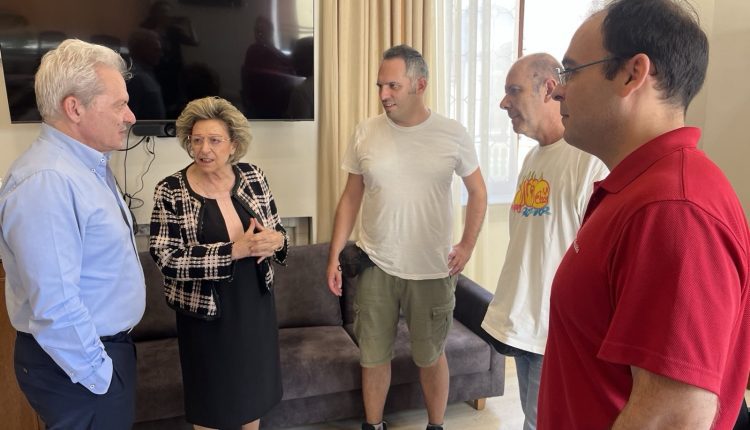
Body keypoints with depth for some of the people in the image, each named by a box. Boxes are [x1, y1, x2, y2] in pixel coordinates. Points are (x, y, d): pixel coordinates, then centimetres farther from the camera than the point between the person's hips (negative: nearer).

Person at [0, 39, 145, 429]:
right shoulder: (46, 181, -27)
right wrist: (97, 374, -18)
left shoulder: (88, 164, 5)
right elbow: (54, 307, -30)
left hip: (107, 346, 9)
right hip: (79, 367, -9)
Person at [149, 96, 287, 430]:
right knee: (209, 392, 14)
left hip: (255, 303, 4)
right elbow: (167, 258, -20)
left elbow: (275, 231, 6)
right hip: (205, 311, -3)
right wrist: (235, 250, -27)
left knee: (255, 383, 20)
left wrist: (276, 240, -19)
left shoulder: (253, 178, -3)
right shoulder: (170, 192, -14)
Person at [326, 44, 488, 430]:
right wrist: (334, 256, 0)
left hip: (432, 269, -1)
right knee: (373, 356, 14)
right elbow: (350, 198, 4)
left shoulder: (452, 134, -6)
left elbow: (477, 191, 6)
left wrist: (467, 246, -2)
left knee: (431, 356, 15)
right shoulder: (366, 132, -3)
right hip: (375, 266, 1)